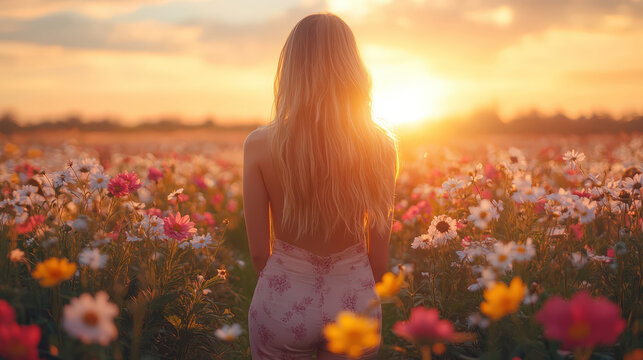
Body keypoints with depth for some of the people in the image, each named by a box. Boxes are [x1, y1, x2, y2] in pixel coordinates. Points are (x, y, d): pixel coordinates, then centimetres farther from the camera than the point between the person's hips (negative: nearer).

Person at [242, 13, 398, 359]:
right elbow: (380, 255, -3)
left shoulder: (260, 145, -14)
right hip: (354, 297, 1)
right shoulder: (380, 146, -12)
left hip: (282, 303, 0)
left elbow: (259, 252, -6)